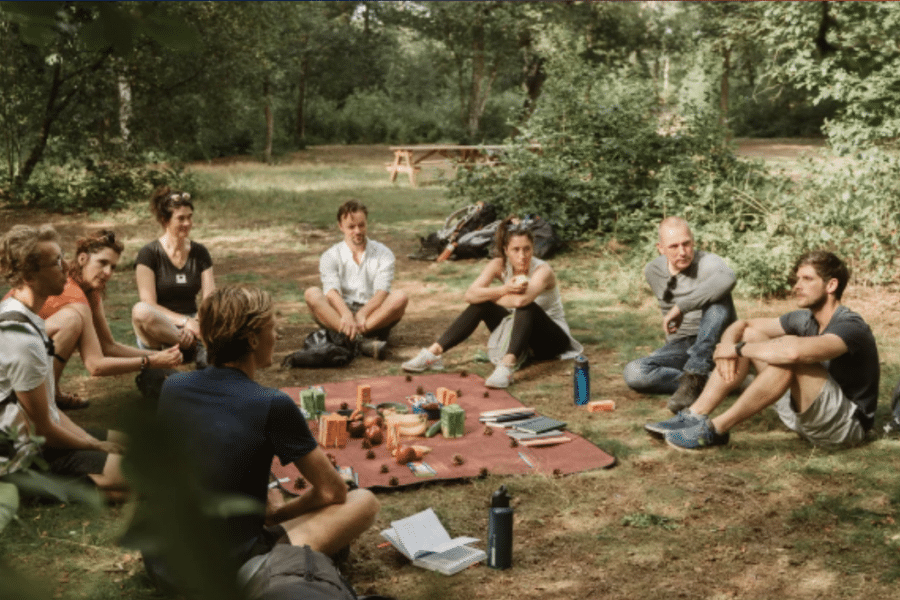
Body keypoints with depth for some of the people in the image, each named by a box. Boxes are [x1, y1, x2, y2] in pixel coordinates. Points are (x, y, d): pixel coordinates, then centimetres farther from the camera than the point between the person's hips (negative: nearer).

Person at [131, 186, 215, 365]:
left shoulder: (200, 253, 9)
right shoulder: (149, 254, -4)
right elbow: (149, 304, -12)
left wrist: (197, 322, -21)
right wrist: (184, 321, -24)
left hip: (191, 322, 3)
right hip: (157, 330, -3)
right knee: (141, 311, -39)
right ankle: (196, 346, -33)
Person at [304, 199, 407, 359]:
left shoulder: (383, 254, 9)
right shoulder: (330, 256, 8)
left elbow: (382, 291, -8)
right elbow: (331, 291, -12)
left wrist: (362, 314, -29)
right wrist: (347, 315, -34)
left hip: (373, 316, 0)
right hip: (340, 315, 0)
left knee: (400, 297, -27)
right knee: (312, 294, -26)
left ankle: (350, 336, -41)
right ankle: (362, 340, -49)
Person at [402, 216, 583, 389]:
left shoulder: (542, 270, -23)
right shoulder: (498, 265, -9)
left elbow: (521, 300, -43)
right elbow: (470, 294, -23)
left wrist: (489, 295, -23)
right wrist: (504, 289, -36)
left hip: (553, 337, -4)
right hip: (518, 332, 5)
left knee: (526, 307, -35)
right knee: (481, 305, -17)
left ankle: (507, 365, -52)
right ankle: (434, 352, -20)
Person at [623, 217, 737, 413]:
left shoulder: (707, 262, -18)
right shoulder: (652, 271, 2)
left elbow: (726, 279, -44)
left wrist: (680, 307, -41)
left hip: (716, 345, -4)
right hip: (680, 346, 4)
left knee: (718, 300, -33)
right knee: (633, 373, -23)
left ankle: (693, 378, -35)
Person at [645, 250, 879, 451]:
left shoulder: (850, 327, -21)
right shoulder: (804, 319, 5)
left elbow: (793, 351, -40)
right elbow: (741, 325, 10)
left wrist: (738, 349, -26)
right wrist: (729, 345, -15)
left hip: (848, 425, -8)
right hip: (806, 415, 8)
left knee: (790, 352, -33)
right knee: (749, 335, -1)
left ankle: (716, 429, -26)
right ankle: (694, 416, -11)